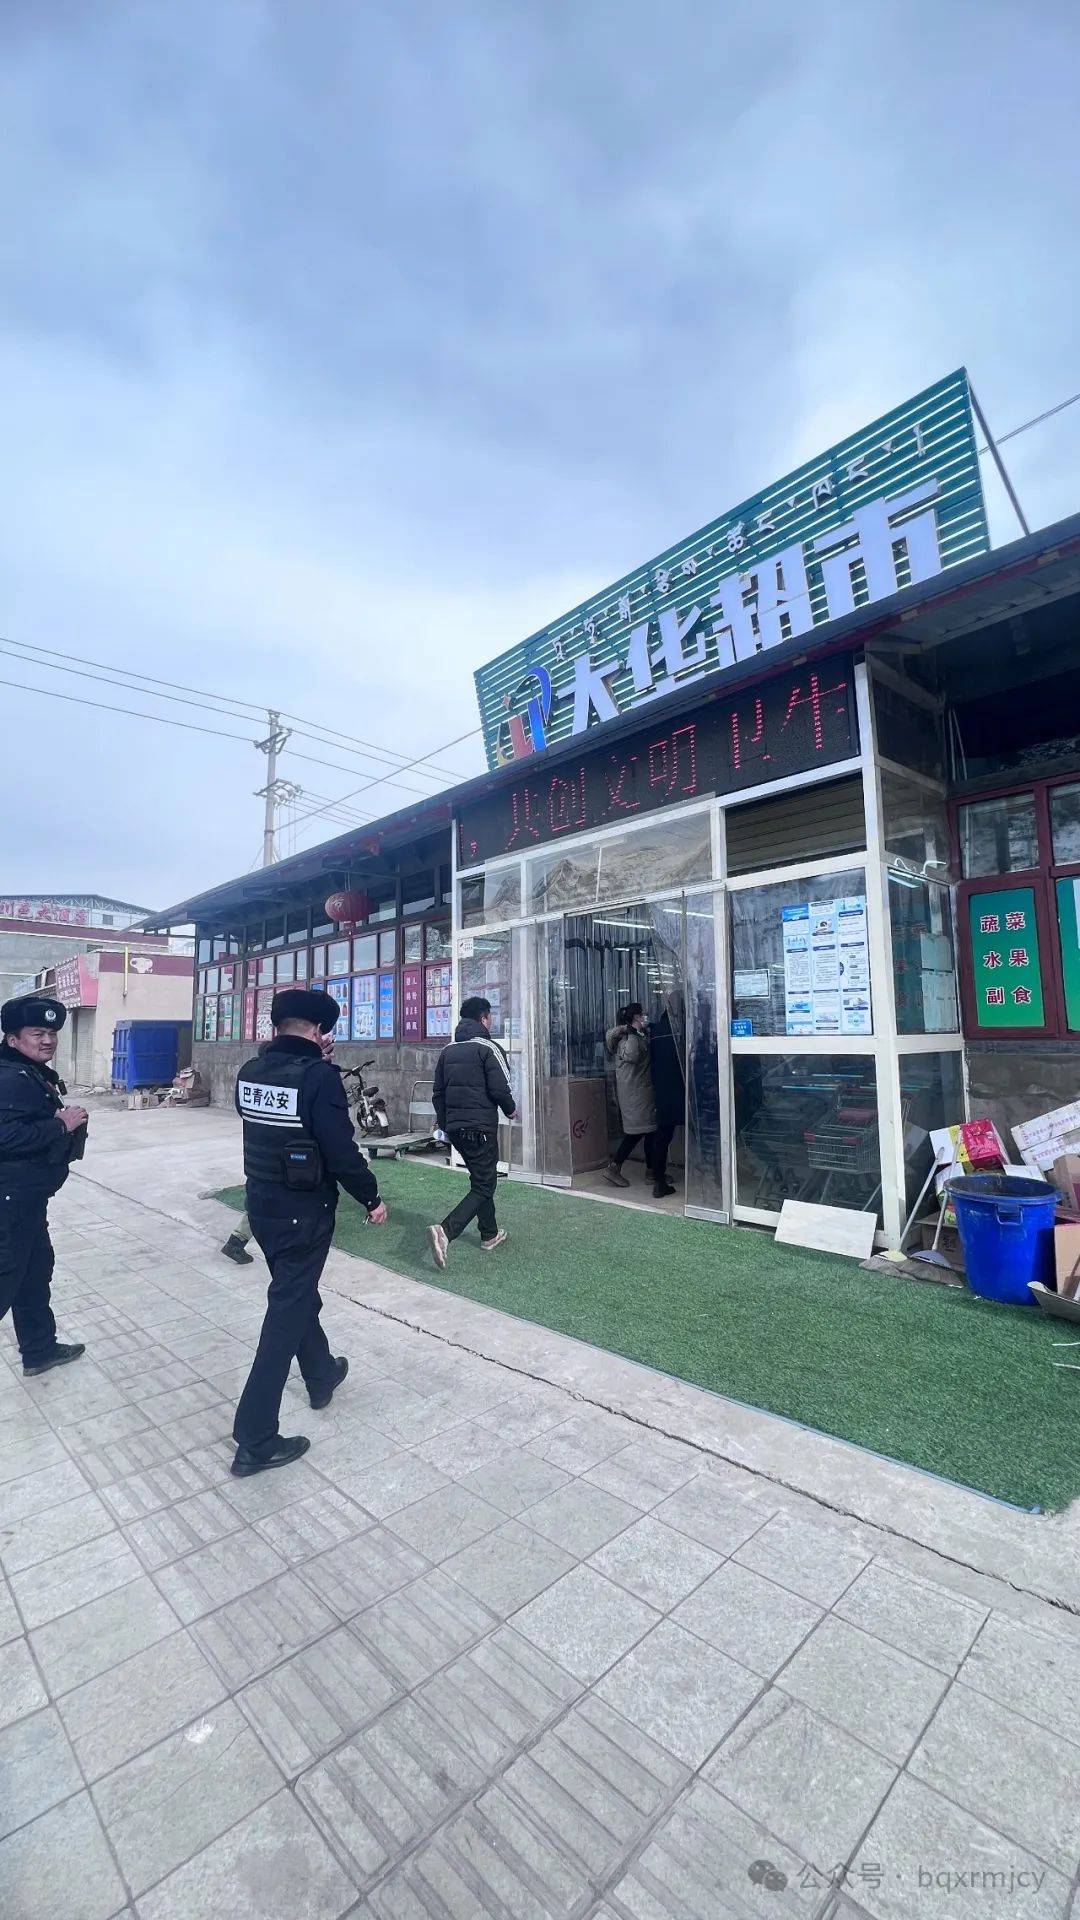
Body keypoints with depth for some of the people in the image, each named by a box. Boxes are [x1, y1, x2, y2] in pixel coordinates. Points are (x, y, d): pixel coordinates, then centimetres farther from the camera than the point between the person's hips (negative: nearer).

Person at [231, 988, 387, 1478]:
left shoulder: (250, 1072, -1)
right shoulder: (318, 1075, -22)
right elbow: (341, 1150, -22)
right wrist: (372, 1197, -7)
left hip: (261, 1203, 8)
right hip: (304, 1211, -7)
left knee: (295, 1294, 25)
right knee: (287, 1311, 4)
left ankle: (322, 1376, 45)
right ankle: (255, 1440, 13)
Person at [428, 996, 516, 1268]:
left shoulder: (448, 1050, 11)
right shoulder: (488, 1048, -10)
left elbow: (438, 1091, 14)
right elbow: (500, 1088, -15)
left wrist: (443, 1121, 24)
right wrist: (510, 1110, 4)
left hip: (454, 1127, 8)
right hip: (481, 1127, -7)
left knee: (480, 1178, 22)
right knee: (483, 1185, -2)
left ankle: (490, 1234, 30)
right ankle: (445, 1231, -19)